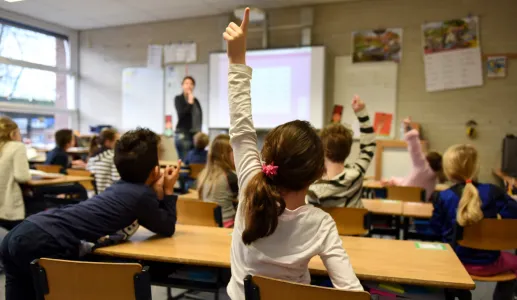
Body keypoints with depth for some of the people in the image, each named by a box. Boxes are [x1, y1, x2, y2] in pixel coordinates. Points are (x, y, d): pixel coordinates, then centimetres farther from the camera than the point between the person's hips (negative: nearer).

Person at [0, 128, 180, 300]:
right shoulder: (142, 194, -6)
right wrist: (169, 191, 14)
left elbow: (152, 220, 31)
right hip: (44, 245, -9)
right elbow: (167, 229, 9)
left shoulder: (123, 187, 20)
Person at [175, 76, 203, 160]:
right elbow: (181, 114, -12)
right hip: (183, 134, -5)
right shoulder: (178, 99, 1)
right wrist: (190, 103, -13)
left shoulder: (195, 100, 14)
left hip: (195, 134, 5)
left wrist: (199, 131, 10)